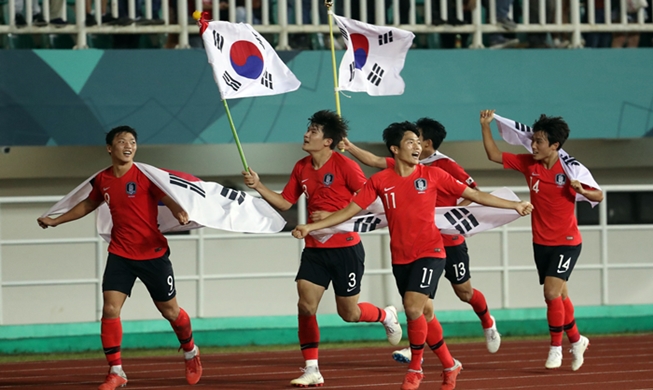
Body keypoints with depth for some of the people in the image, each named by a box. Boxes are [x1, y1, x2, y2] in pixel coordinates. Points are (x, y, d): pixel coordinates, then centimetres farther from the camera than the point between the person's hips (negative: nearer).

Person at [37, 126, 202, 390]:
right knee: (110, 308, -11)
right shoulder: (102, 181, 3)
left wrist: (180, 213, -42)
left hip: (153, 254, -3)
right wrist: (56, 221, 28)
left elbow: (168, 199, -19)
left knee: (169, 310, 8)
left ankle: (190, 352, 36)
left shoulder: (145, 175, -10)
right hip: (120, 254, 3)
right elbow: (88, 205, 23)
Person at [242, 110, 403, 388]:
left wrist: (332, 216, -20)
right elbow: (284, 202, 11)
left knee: (348, 313, 4)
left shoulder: (344, 166, -13)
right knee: (306, 306, -9)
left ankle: (386, 315, 37)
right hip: (315, 250, 5)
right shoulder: (301, 168, 6)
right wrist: (258, 186, -3)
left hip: (345, 248, -5)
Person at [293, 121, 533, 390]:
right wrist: (311, 227, -5)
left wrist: (514, 205, -3)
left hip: (429, 253, -3)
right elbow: (349, 210, 2)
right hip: (400, 257, 3)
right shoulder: (379, 182, 0)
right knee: (424, 313, 9)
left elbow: (474, 195, 1)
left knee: (413, 307, -18)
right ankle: (450, 366, 25)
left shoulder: (432, 175, -3)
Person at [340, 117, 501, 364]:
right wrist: (350, 148, -5)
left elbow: (474, 192, -13)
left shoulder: (446, 166, -14)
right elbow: (375, 161, 4)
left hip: (449, 241, -5)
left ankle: (488, 323, 40)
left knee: (464, 292, 11)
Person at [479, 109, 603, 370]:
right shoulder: (528, 164, -1)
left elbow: (599, 196, -9)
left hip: (566, 242, -5)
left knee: (552, 292, -16)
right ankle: (576, 341, 31)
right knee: (558, 297, 12)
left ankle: (556, 347, -2)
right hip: (541, 242, 5)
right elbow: (493, 155, 3)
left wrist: (582, 191, -29)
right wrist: (485, 126, -7)